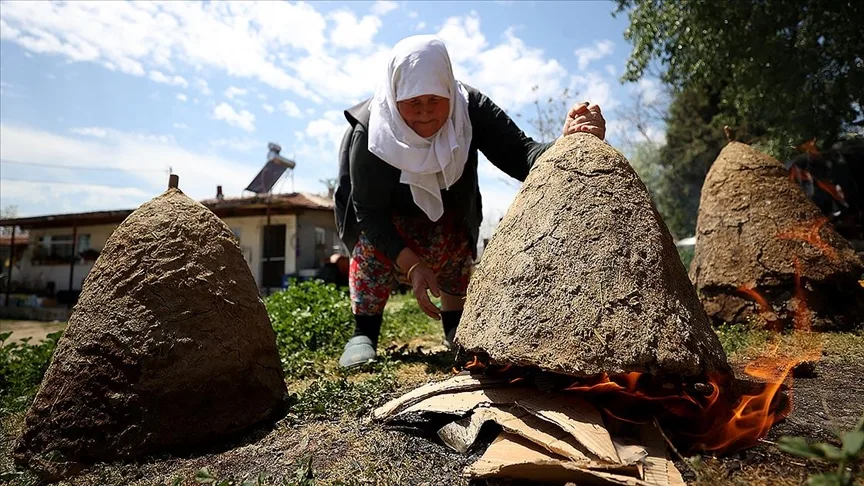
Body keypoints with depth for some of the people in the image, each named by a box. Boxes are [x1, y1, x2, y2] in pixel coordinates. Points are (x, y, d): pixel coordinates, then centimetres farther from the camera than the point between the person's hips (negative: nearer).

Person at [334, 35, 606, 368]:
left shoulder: (471, 109, -30)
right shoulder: (369, 133, -35)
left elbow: (521, 155, -38)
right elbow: (369, 212, -30)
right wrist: (412, 266, -40)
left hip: (447, 210, 2)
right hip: (388, 214, -2)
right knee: (373, 240, -28)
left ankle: (455, 327, 4)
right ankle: (363, 333, -15)